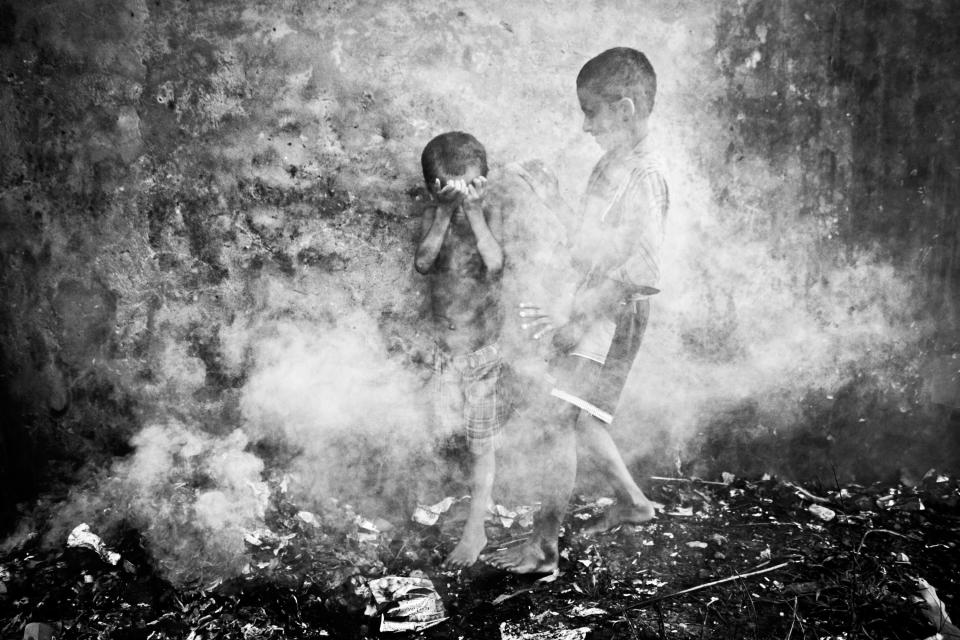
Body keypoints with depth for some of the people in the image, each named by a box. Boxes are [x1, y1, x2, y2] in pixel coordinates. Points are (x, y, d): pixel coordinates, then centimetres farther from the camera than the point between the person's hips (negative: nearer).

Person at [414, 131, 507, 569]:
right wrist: (444, 213, -25)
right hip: (444, 344, 4)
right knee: (451, 429, 18)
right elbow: (422, 263, -19)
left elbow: (495, 262, -28)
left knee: (481, 442, 3)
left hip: (483, 344, -4)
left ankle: (475, 529, 11)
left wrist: (473, 211, -30)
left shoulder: (491, 213, -12)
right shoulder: (433, 216, -4)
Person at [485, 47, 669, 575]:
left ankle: (542, 547, -2)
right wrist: (553, 200, 11)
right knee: (578, 417, 18)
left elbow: (642, 272, -24)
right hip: (590, 310, 9)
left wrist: (576, 323, -25)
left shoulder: (643, 176, -18)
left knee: (561, 421, -10)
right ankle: (631, 501, 35)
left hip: (614, 315, -9)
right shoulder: (609, 166, 11)